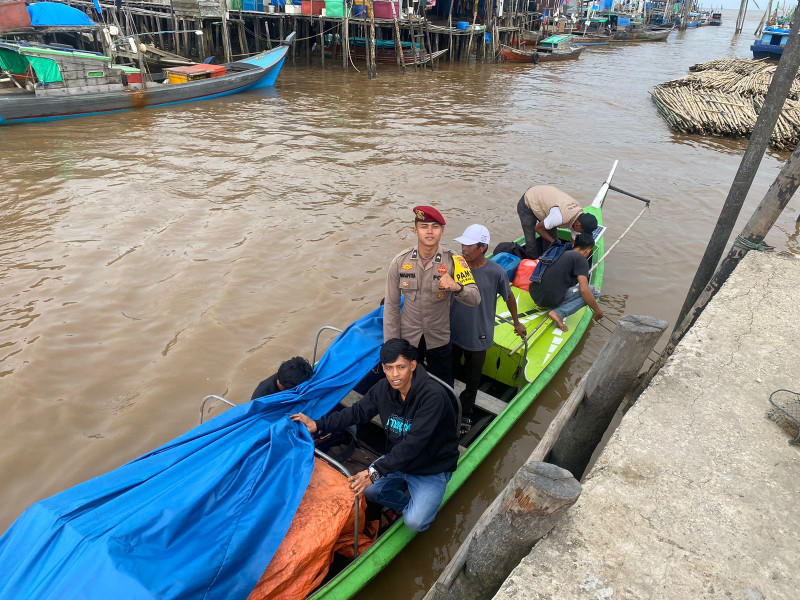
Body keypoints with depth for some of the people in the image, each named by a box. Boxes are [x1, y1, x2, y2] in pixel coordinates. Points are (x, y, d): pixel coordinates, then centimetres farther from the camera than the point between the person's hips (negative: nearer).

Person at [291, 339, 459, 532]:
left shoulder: (433, 396, -32)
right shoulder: (383, 388, -10)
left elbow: (413, 443, -35)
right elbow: (357, 411, 2)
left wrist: (375, 472, -39)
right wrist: (318, 424, -8)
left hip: (432, 467, -6)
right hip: (398, 458, 6)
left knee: (414, 522, -21)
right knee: (364, 489, -6)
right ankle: (408, 504, 18)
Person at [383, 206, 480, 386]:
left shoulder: (453, 261, -14)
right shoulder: (400, 261, -11)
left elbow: (475, 299, -22)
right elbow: (391, 306, -6)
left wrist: (457, 288, -44)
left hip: (439, 340, 0)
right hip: (407, 338, 1)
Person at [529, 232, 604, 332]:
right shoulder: (581, 259, -2)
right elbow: (584, 290, -12)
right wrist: (597, 310, 2)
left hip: (534, 294, 8)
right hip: (551, 298, -8)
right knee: (594, 291, 1)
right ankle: (559, 313, -10)